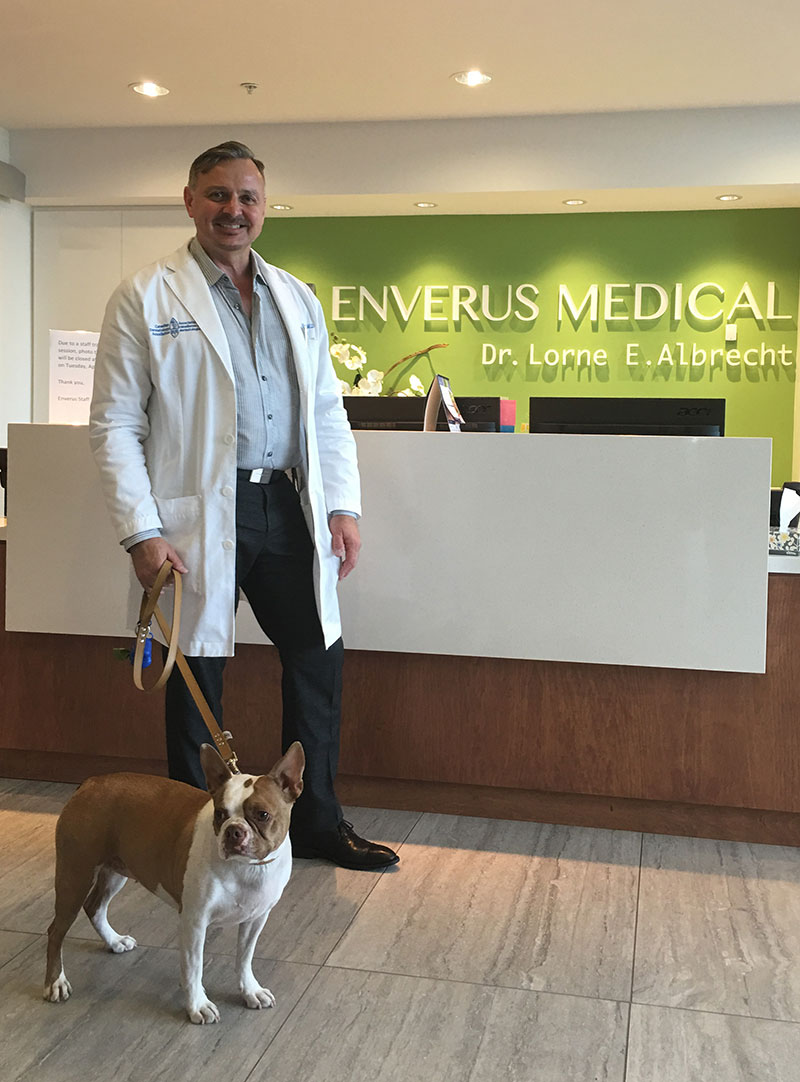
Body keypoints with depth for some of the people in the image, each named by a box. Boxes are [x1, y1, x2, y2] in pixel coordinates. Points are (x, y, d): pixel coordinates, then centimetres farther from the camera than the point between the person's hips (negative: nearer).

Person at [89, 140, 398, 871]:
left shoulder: (298, 299, 14)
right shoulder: (145, 299, -2)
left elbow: (329, 413, 15)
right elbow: (115, 424, -5)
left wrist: (343, 506, 5)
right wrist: (141, 532, -13)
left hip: (288, 508, 5)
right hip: (198, 518, -4)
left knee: (318, 661, 10)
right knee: (197, 677, 6)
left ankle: (317, 822, 27)